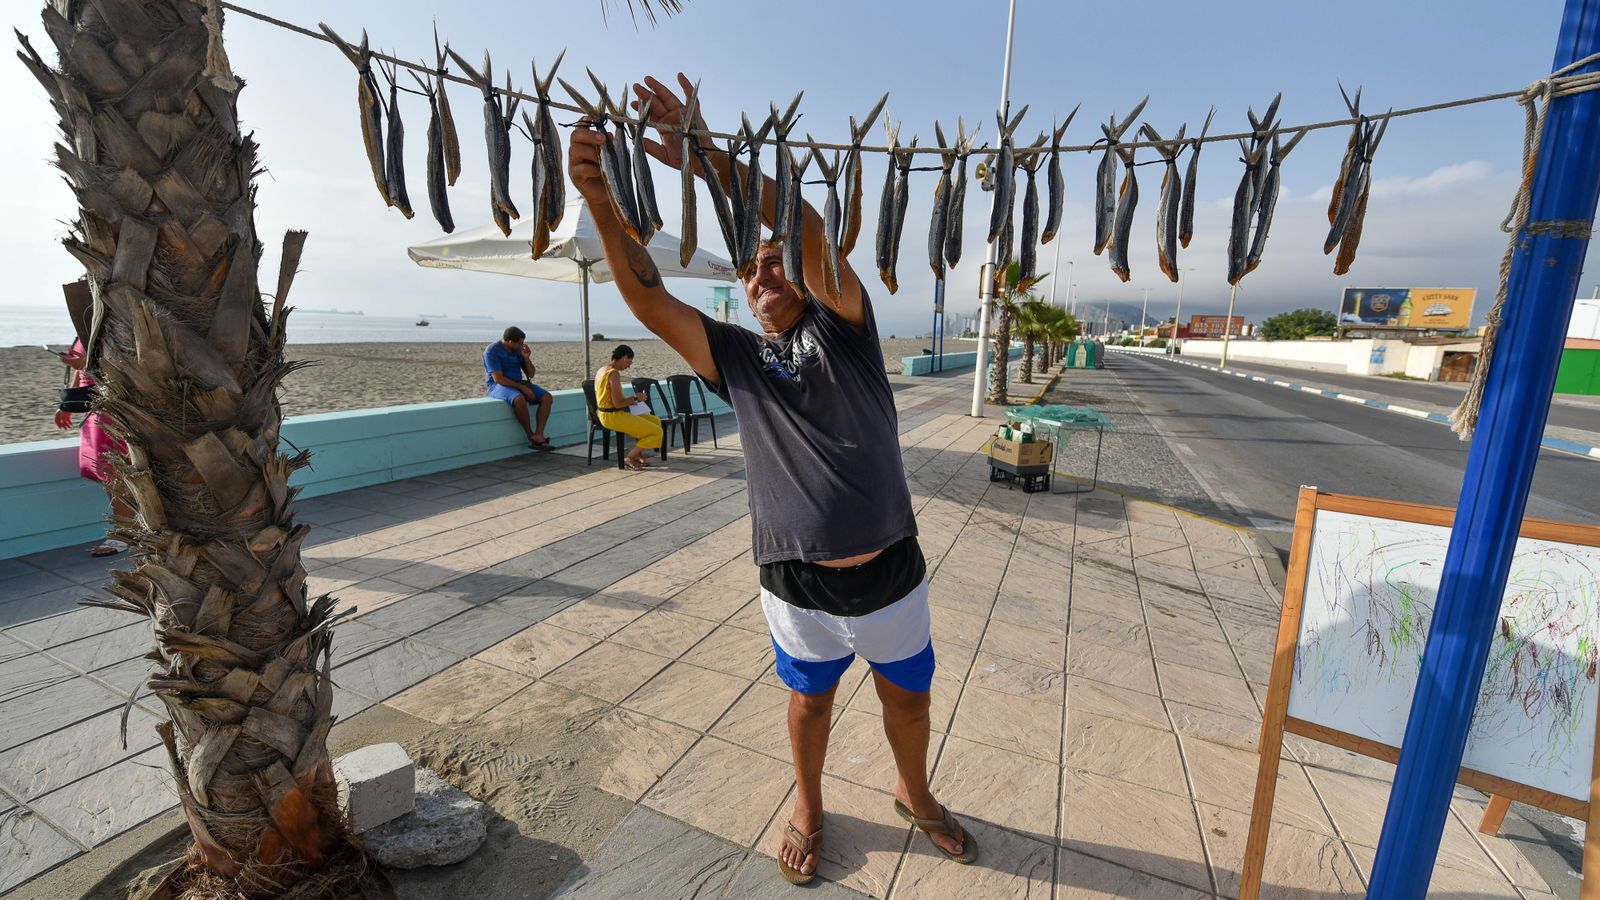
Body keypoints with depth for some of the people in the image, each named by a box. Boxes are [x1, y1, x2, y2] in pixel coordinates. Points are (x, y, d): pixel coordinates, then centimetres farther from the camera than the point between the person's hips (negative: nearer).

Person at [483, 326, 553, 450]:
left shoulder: (518, 350, 9)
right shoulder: (492, 351, -11)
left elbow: (530, 374, 13)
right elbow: (498, 378, -20)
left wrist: (527, 358, -4)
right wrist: (522, 388, -23)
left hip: (519, 383, 7)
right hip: (498, 386, -7)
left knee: (546, 397, -15)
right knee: (519, 399, -38)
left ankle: (538, 435, -25)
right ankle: (531, 437, -22)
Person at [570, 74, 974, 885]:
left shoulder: (841, 325, -3)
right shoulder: (735, 357, 0)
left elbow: (813, 236, -21)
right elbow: (650, 303, -11)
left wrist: (712, 162, -29)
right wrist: (603, 205, -24)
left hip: (890, 573, 0)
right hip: (798, 585, 1)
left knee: (907, 695, 21)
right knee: (810, 699, 22)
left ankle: (914, 794, 51)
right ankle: (808, 805, 50)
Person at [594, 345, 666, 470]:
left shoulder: (602, 370, 11)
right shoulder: (614, 374, -20)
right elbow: (617, 403, -25)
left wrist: (630, 399, 12)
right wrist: (635, 398, -8)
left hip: (607, 414, 11)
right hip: (614, 416, -11)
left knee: (655, 421, 17)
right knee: (656, 432, -10)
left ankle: (638, 455, 15)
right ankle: (630, 458, 2)